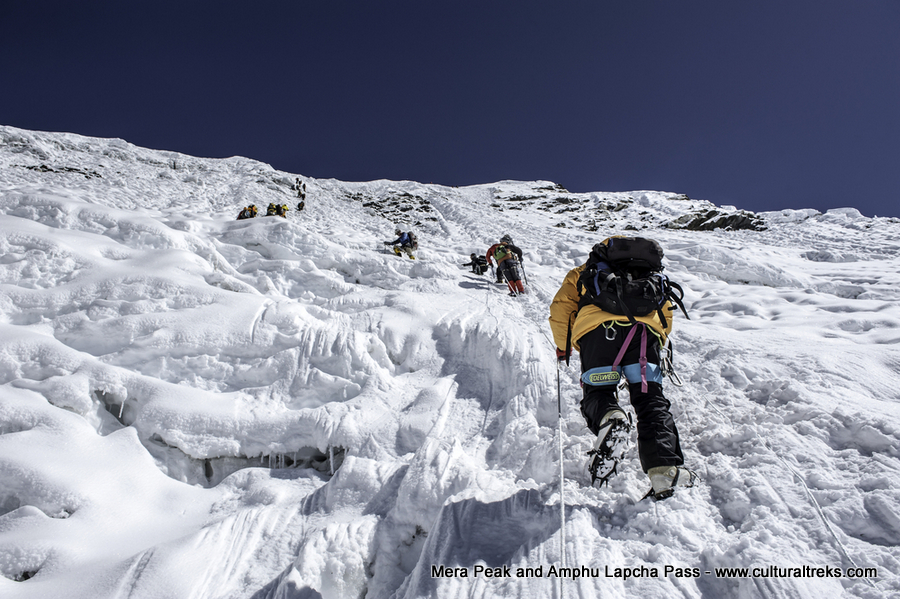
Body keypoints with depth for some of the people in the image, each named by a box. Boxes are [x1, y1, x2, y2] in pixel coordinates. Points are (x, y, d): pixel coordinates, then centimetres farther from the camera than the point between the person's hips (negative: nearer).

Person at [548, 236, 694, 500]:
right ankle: (665, 470, -16)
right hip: (645, 330, 2)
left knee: (597, 393, 9)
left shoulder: (582, 273, 33)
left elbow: (561, 308, 20)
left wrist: (563, 346, 29)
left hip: (599, 330, -2)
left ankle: (608, 419, -27)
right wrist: (654, 347, 38)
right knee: (650, 401, 4)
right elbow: (666, 311, 29)